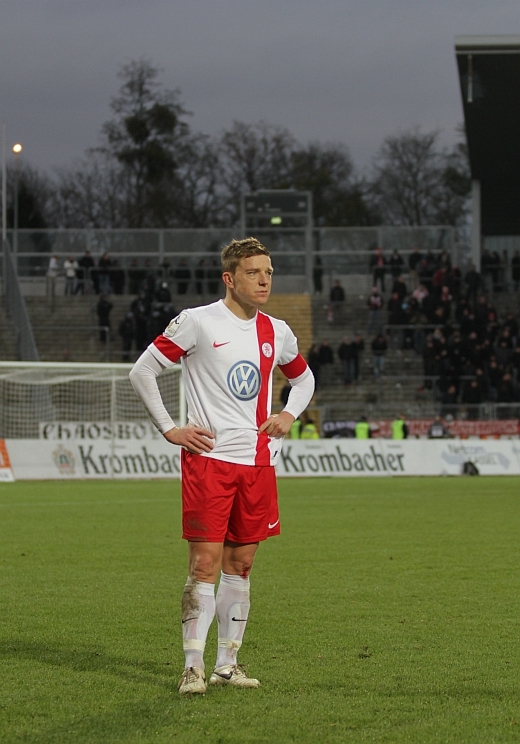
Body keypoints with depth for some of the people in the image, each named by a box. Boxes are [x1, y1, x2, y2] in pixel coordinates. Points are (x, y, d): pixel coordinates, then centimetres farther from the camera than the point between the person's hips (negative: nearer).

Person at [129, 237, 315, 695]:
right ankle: (193, 666, -3)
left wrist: (290, 414, 10)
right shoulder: (198, 323, -5)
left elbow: (304, 378, 29)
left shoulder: (276, 333, 11)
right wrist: (169, 429, -6)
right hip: (209, 457, -5)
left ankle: (227, 664, 15)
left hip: (258, 461, 5)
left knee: (241, 563, 8)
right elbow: (143, 371, -2)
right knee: (205, 562, -8)